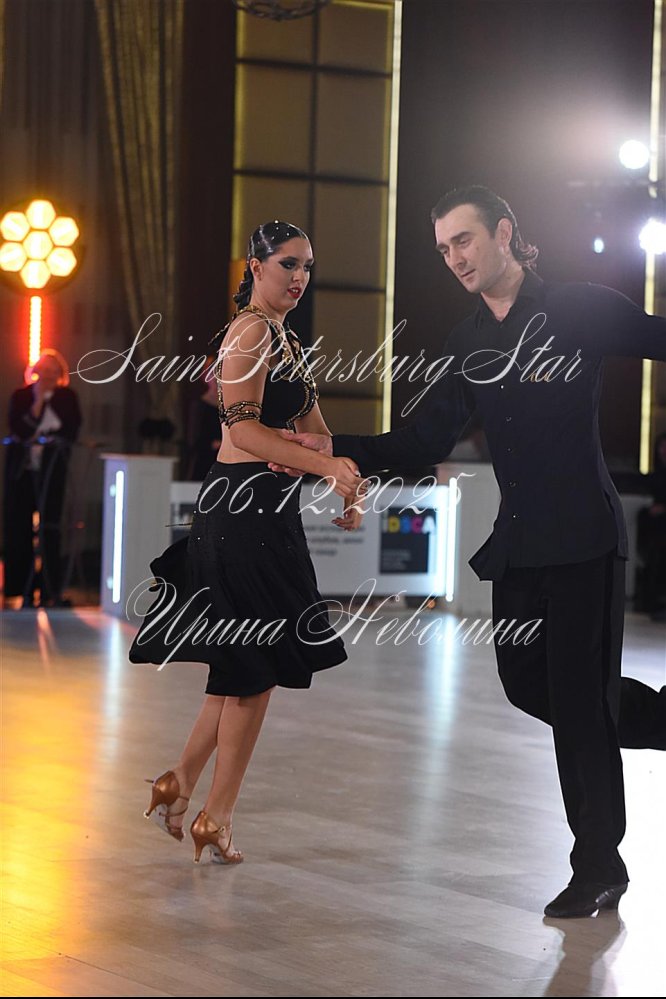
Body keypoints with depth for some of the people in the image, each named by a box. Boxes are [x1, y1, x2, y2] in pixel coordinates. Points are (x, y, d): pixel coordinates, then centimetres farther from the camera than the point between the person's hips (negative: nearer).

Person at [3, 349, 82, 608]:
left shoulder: (67, 398, 4)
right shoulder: (20, 396, 3)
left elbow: (70, 432, 4)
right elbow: (18, 430, -9)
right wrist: (37, 402, -13)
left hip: (51, 470, -1)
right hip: (21, 468, 1)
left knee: (49, 528, -8)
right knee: (18, 528, -1)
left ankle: (50, 590, -5)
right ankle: (24, 589, 4)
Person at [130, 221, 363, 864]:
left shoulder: (284, 339, 19)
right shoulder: (252, 332, -12)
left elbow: (311, 427, 19)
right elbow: (243, 427, -21)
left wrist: (342, 493, 4)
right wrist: (325, 467, -28)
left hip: (264, 509, 10)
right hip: (245, 504, -10)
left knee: (248, 667, 14)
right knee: (255, 669, -3)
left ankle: (179, 787, 21)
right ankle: (216, 818, 5)